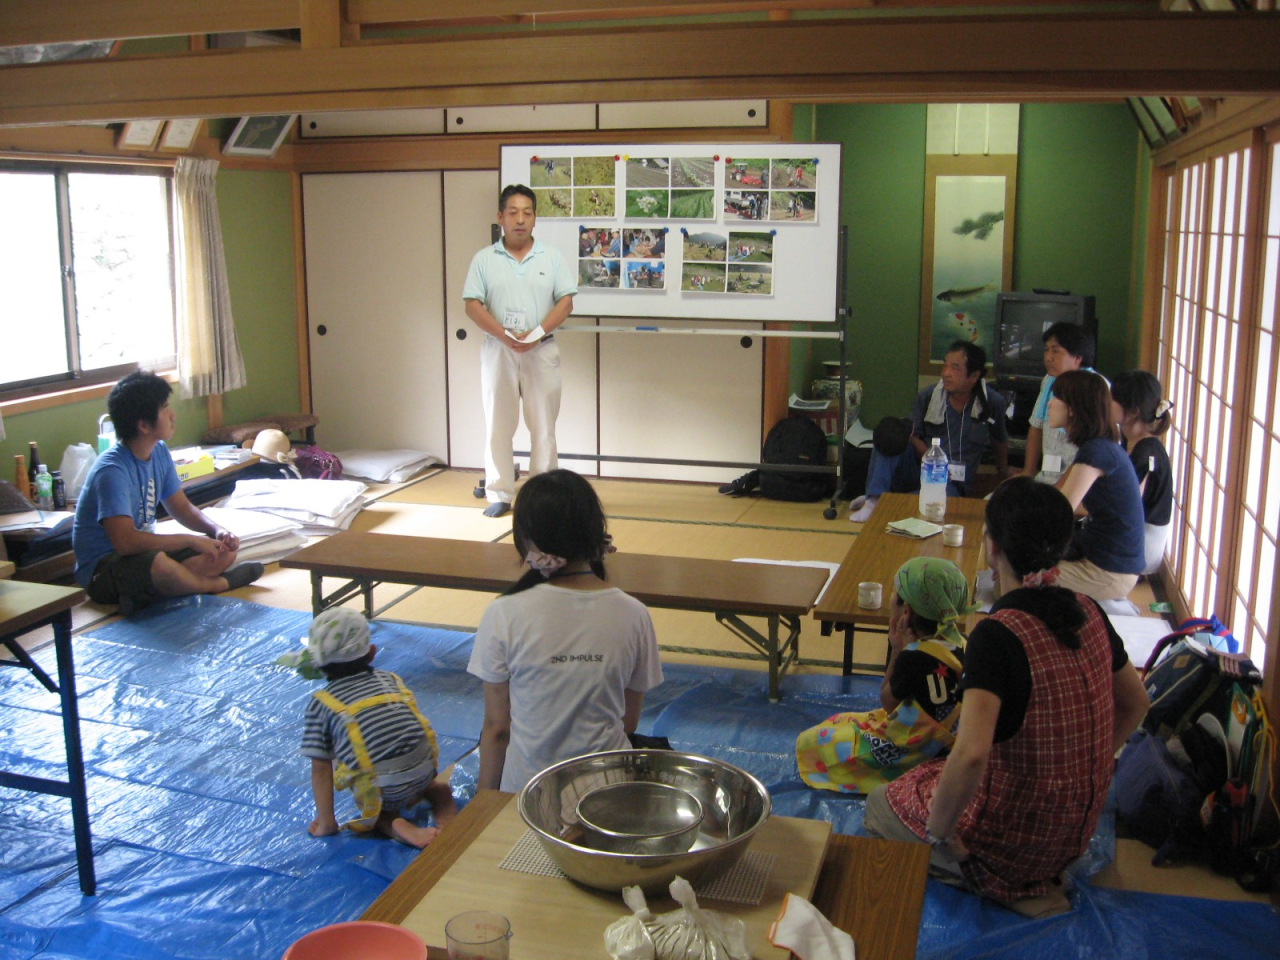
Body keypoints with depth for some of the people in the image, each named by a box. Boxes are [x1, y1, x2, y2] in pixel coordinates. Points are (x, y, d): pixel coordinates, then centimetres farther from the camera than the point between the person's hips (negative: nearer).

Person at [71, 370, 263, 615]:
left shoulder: (159, 452, 2)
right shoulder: (111, 470, -25)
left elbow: (182, 508, 12)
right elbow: (125, 541, -34)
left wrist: (218, 530, -8)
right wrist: (190, 540, -27)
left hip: (144, 548, 9)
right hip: (102, 569, -9)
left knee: (226, 548, -6)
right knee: (156, 563, -40)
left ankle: (145, 595, -20)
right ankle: (216, 584, -10)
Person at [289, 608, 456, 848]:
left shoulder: (320, 704, 4)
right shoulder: (391, 680, 14)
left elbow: (320, 769, 4)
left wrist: (326, 822, 10)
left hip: (383, 792, -3)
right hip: (424, 772, 3)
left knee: (376, 810, 29)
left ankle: (395, 826, -2)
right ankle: (447, 815, 9)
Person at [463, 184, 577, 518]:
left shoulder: (552, 258, 5)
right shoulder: (484, 259, 4)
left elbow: (566, 302, -1)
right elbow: (473, 305, -2)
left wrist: (537, 334, -16)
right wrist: (504, 336, -17)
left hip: (542, 350, 0)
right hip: (497, 350, 0)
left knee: (543, 425, 4)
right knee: (498, 425, 4)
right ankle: (499, 494, 12)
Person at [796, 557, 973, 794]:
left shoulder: (914, 658, -30)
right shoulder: (960, 643, -6)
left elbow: (887, 702, -11)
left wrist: (897, 650, -13)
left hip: (914, 753, -9)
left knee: (811, 741, 2)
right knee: (838, 723, 25)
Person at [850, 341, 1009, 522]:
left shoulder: (993, 403, -3)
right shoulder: (928, 396, 0)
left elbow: (1000, 441, 15)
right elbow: (913, 436, 3)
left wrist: (1003, 472, 27)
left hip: (952, 481, -2)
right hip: (917, 468, 2)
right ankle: (874, 499, -32)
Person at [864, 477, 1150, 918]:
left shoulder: (997, 634, -27)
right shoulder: (1088, 613, -5)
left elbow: (971, 755, -37)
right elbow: (1135, 704, 11)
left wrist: (937, 832, -20)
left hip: (1016, 839, -8)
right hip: (1078, 829, 8)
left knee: (881, 803, 17)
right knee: (924, 775, 29)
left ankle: (1009, 886, 3)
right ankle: (1035, 879, 16)